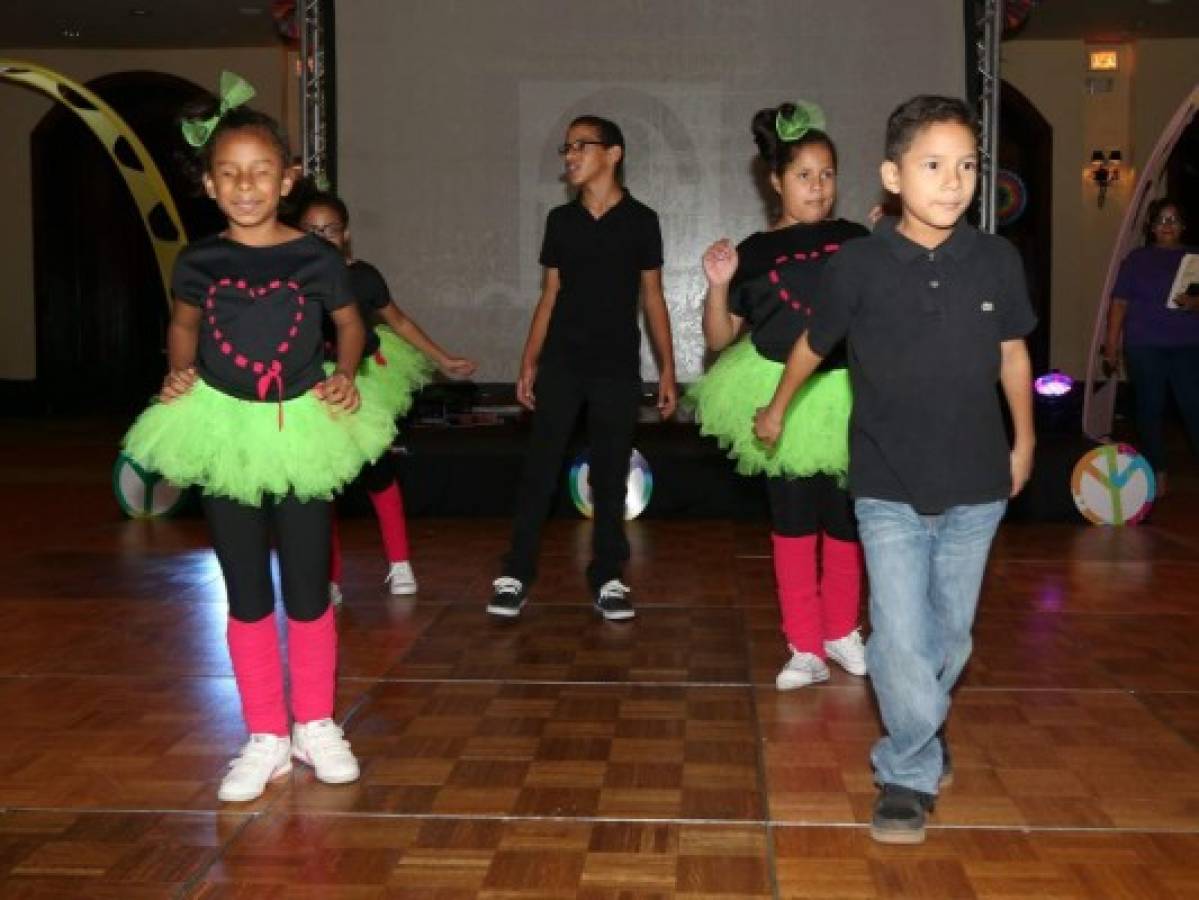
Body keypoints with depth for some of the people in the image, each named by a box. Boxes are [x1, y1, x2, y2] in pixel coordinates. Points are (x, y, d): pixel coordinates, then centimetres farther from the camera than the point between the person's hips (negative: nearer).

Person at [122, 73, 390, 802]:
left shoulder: (315, 258, -7)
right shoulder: (198, 262, -3)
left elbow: (349, 321, 11)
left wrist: (345, 376, -5)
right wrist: (180, 369, 0)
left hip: (303, 432, -1)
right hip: (223, 434, 1)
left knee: (308, 591, 7)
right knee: (247, 597, 8)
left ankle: (316, 726, 25)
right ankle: (266, 738, 20)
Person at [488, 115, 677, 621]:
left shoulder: (641, 220, 1)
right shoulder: (560, 219, 7)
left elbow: (652, 298, 4)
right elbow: (550, 295, 10)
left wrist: (667, 368, 1)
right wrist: (528, 363, 5)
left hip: (617, 366, -1)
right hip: (560, 364, 2)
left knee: (610, 473, 4)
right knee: (539, 467, -1)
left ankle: (607, 579, 14)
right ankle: (515, 575, 5)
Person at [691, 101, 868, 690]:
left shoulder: (854, 241, 2)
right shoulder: (756, 252, 0)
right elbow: (719, 338, 5)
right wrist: (718, 286, -12)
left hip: (845, 398, 1)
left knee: (845, 521, 12)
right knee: (793, 524, 6)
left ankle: (841, 632, 32)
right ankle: (805, 648, 16)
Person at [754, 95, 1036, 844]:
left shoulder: (997, 261, -5)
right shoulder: (859, 265, -10)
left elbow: (1013, 353, 11)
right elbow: (814, 345, 7)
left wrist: (1023, 442, 17)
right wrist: (777, 409, 21)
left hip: (976, 485, 3)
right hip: (889, 488, -2)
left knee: (952, 633, 15)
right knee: (901, 638, -6)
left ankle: (918, 733, 41)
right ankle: (910, 776, 12)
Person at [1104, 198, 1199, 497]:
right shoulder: (1137, 259, 8)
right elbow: (1119, 303, 5)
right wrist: (1112, 344, 0)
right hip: (1144, 347, 0)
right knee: (1150, 408, 4)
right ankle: (1157, 475, 13)